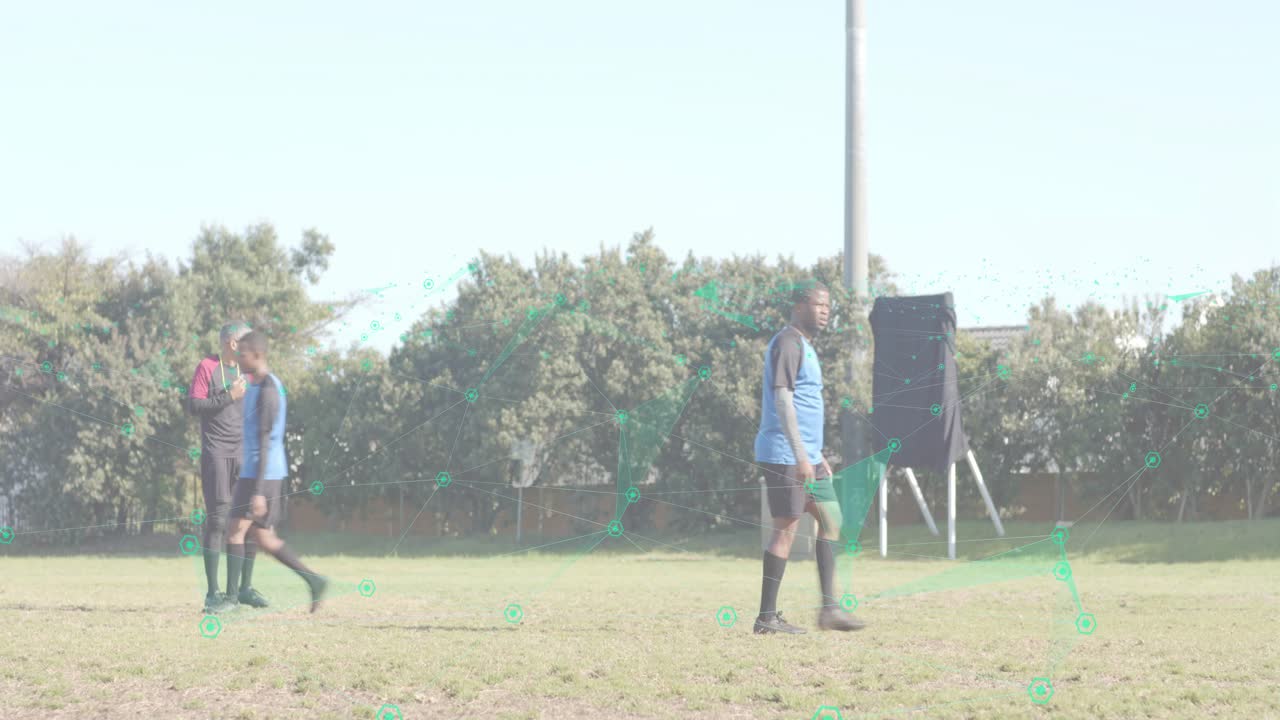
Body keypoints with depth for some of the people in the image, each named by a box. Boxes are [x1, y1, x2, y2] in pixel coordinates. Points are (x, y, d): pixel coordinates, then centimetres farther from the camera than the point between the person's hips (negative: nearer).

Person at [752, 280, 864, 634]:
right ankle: (766, 617, -4)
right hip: (785, 455, -10)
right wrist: (800, 455, -25)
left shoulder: (805, 347, 20)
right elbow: (783, 401, -20)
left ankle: (829, 608, 8)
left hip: (806, 456, 10)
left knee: (831, 519, 8)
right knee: (786, 526, -8)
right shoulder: (788, 344, -12)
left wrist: (818, 456, 26)